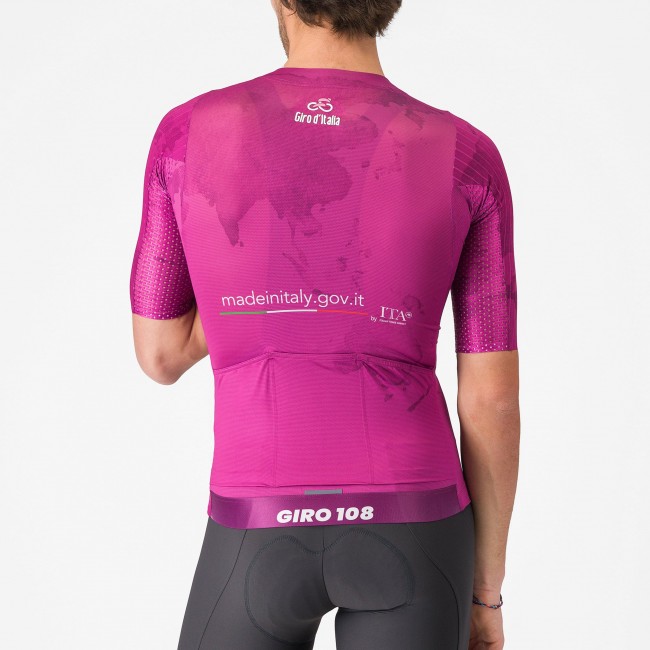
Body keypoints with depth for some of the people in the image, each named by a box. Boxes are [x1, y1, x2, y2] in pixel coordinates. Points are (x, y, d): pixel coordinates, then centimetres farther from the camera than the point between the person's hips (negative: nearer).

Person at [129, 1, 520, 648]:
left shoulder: (187, 133, -3)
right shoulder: (468, 157, -4)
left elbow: (160, 355, 5)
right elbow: (493, 397, -3)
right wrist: (485, 587, 9)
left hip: (266, 536, 0)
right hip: (411, 532, 1)